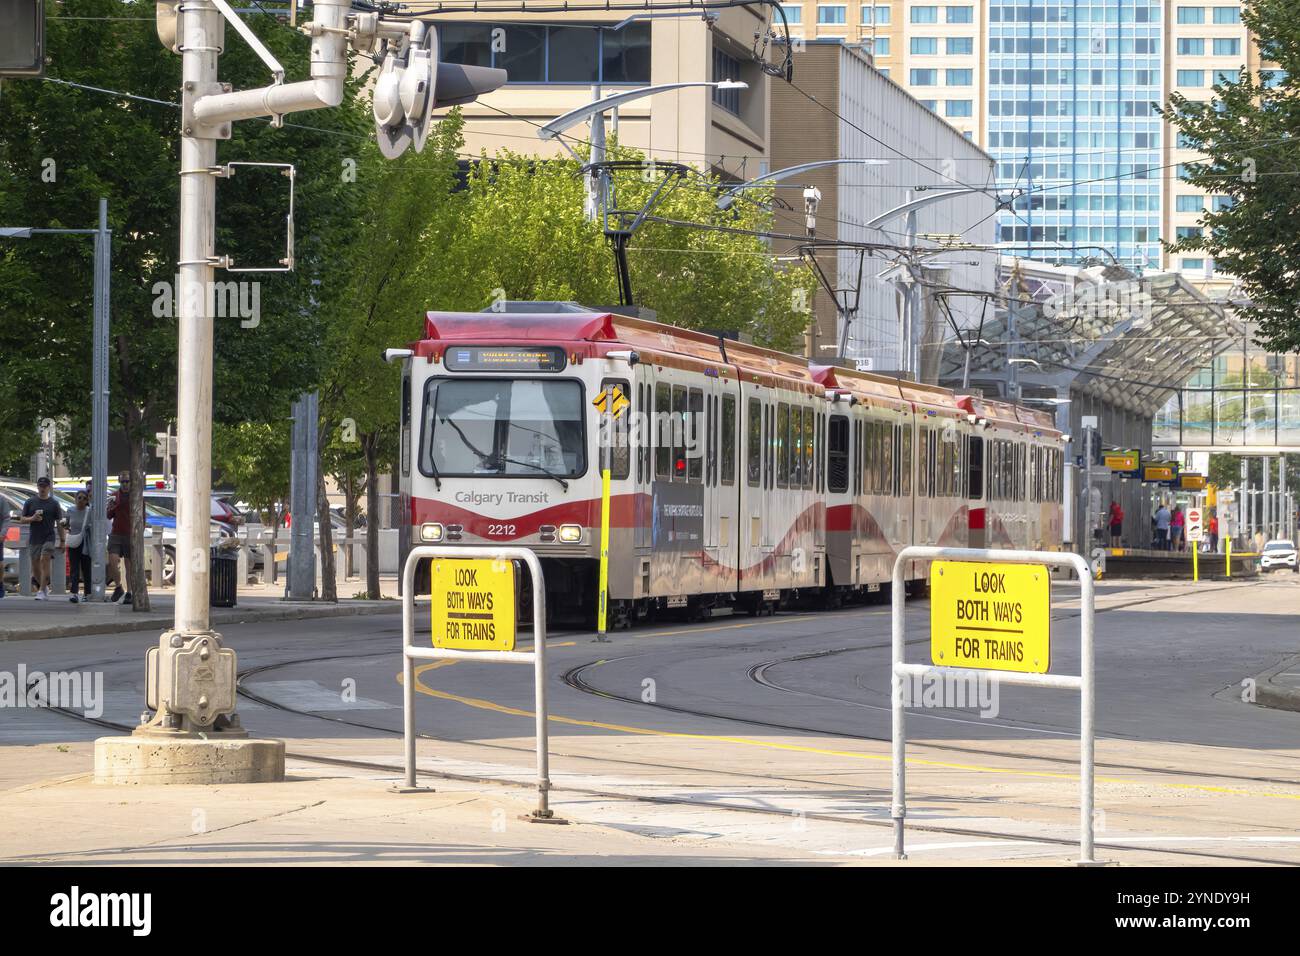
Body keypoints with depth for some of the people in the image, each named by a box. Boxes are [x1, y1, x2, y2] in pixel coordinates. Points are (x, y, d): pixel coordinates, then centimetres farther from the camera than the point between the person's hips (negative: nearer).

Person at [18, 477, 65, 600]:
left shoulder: (54, 503, 4)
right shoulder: (30, 502, 7)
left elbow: (59, 523, 6)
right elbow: (22, 520, 8)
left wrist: (62, 541, 3)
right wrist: (32, 518, -13)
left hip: (49, 537, -3)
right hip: (34, 538, 3)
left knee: (45, 561, -17)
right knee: (35, 565, 6)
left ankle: (42, 591, -18)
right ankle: (44, 587, 27)